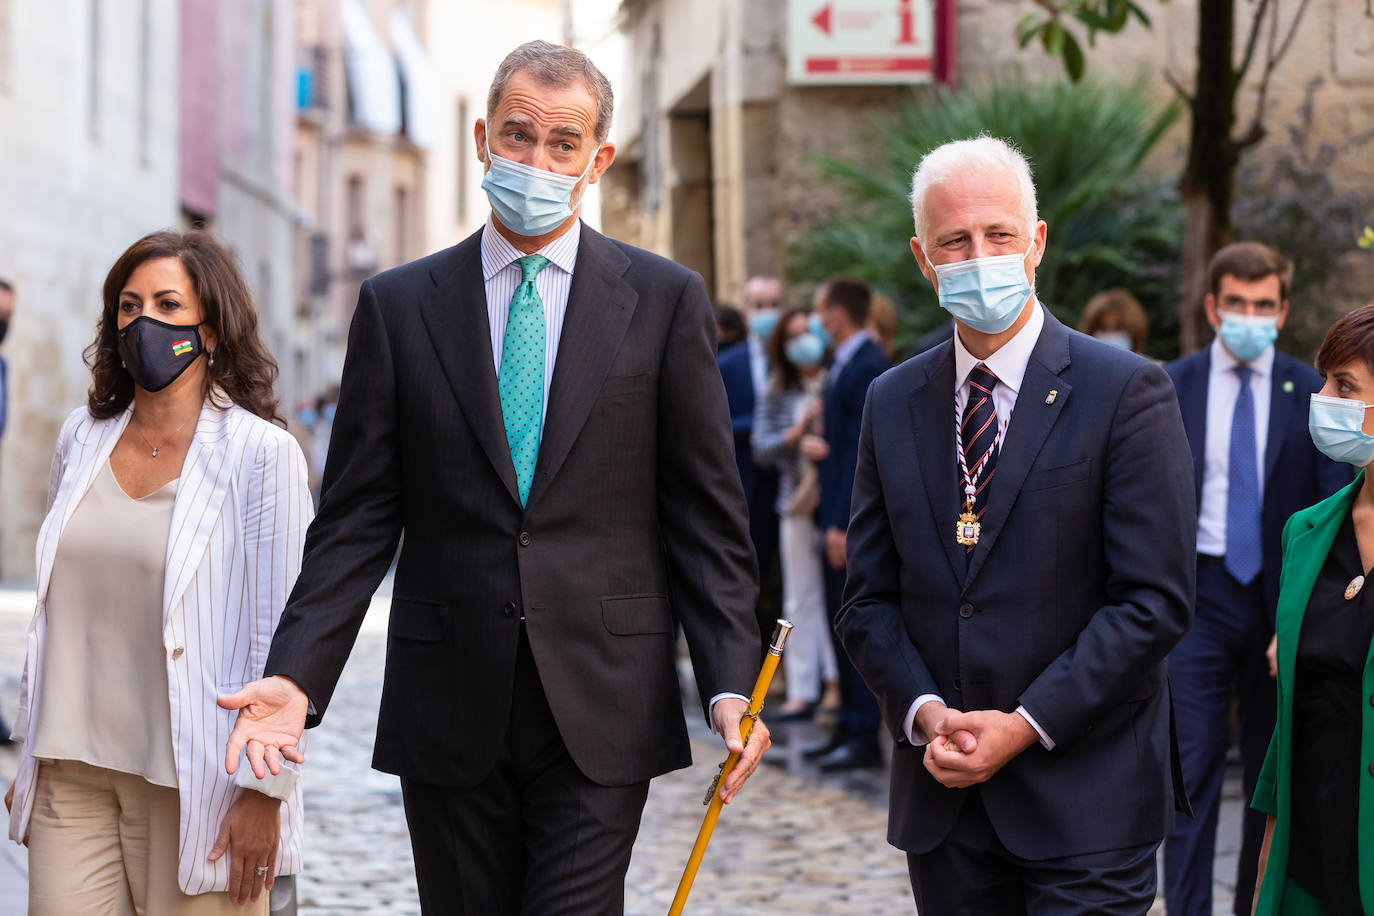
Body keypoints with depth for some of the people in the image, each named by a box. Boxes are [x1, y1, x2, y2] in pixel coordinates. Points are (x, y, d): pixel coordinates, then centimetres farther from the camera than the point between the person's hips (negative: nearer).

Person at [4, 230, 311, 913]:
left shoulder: (261, 453, -7)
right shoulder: (83, 437, 10)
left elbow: (281, 632, -8)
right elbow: (55, 606, 16)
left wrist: (264, 791, -11)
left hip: (192, 781, -4)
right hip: (71, 774, 4)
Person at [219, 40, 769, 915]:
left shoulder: (666, 300, 3)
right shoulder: (399, 305, 6)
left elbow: (708, 515, 2)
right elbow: (357, 520, 4)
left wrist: (730, 684, -9)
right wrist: (296, 675, -9)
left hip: (599, 710, -1)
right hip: (448, 708, 2)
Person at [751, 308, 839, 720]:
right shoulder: (778, 394, 9)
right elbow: (761, 449, 5)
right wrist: (797, 432, -9)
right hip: (798, 504, 3)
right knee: (801, 600, 6)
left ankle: (837, 683, 6)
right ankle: (802, 690, 10)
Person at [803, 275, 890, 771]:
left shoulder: (871, 368, -16)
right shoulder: (842, 365, 15)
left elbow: (863, 450, -20)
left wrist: (843, 525, -22)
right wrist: (821, 445, 2)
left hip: (857, 522, -10)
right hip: (835, 514, 10)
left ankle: (866, 739, -2)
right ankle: (847, 725, 20)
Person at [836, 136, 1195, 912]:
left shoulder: (1127, 392, -5)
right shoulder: (893, 404, 9)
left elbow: (1156, 600, -10)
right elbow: (869, 599, 10)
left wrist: (1025, 725, -14)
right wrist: (925, 712, -7)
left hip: (1084, 797, -4)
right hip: (941, 798, 4)